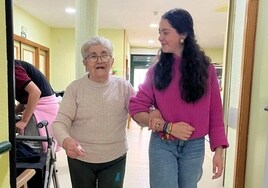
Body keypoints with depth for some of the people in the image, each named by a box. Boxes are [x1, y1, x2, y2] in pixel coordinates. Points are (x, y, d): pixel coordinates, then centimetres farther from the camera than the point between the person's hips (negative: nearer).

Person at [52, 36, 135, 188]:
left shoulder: (123, 86, -4)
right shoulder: (75, 88, -7)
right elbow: (60, 122, -10)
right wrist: (66, 140, -31)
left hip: (115, 158, 0)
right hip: (80, 159, 0)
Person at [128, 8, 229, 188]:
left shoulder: (206, 68, -4)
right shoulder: (157, 69, -5)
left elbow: (215, 112, -1)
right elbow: (136, 108, -8)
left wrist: (219, 149, -4)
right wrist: (168, 127, -18)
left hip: (195, 146, 1)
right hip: (162, 145, -1)